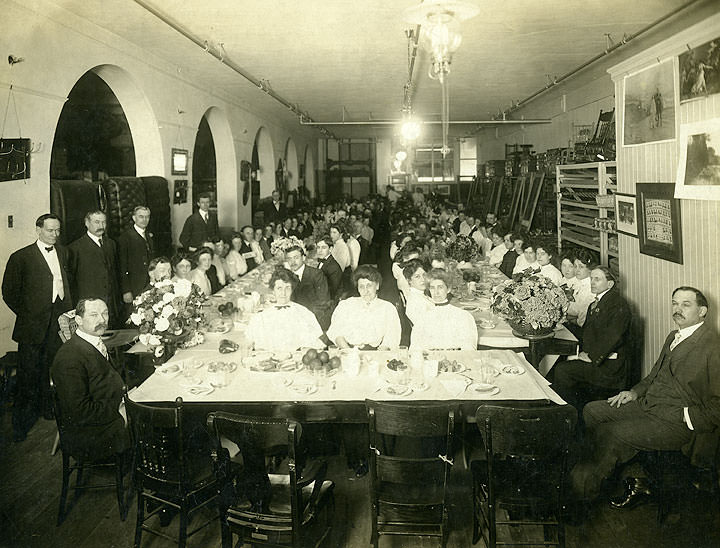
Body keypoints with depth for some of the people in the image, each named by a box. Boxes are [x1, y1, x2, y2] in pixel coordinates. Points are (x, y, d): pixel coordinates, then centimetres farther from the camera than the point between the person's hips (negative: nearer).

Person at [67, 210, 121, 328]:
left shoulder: (111, 244, 15)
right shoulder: (76, 247, -3)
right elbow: (70, 279, -1)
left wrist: (117, 299, 14)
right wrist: (76, 304, -3)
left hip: (112, 305, 5)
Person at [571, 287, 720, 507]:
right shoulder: (673, 337, 14)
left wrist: (686, 416, -18)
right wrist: (635, 392, 10)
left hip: (677, 423, -9)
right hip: (647, 404, 10)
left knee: (609, 433, -22)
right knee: (592, 411, 1)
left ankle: (584, 490, -3)